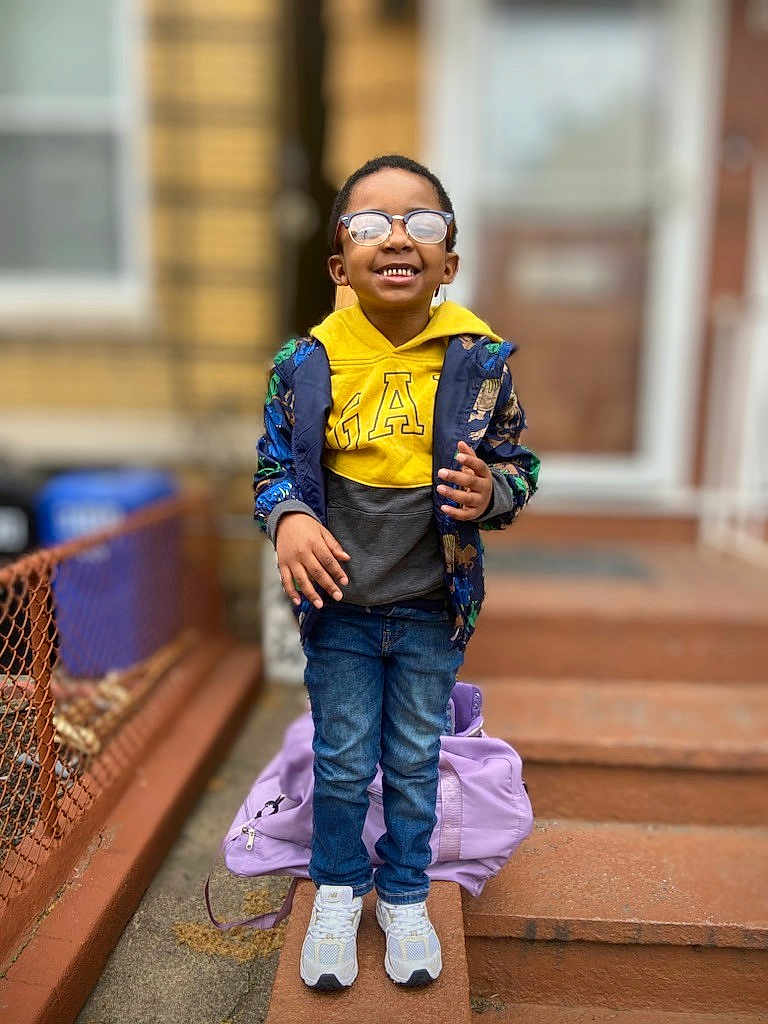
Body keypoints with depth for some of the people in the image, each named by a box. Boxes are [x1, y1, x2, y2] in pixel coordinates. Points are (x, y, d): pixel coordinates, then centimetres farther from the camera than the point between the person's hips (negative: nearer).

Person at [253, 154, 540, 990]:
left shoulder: (479, 361, -9)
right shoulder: (306, 362, -9)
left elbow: (518, 465, 0)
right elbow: (273, 462, 1)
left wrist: (490, 493, -23)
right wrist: (288, 518, -20)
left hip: (432, 610, 1)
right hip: (337, 606, 0)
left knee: (415, 763, 18)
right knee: (341, 763, 16)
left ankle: (404, 895, 45)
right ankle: (338, 888, 45)